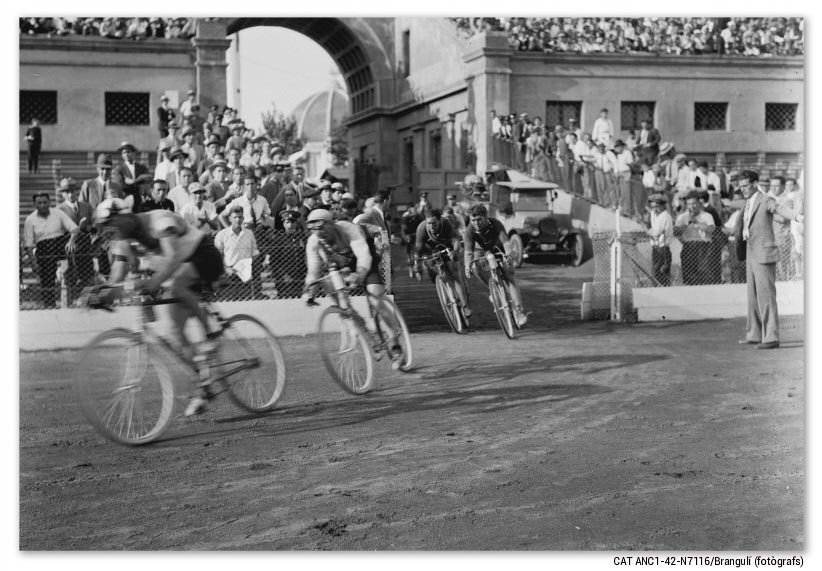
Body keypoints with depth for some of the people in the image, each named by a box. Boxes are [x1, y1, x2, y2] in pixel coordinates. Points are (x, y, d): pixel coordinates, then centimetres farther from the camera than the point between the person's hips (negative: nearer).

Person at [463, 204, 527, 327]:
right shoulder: (469, 231, -31)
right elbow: (468, 251, -39)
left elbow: (506, 242, -44)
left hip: (498, 249, -2)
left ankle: (519, 310, -19)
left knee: (509, 278, -18)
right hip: (481, 250, 2)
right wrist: (467, 266, -59)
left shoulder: (495, 224, -34)